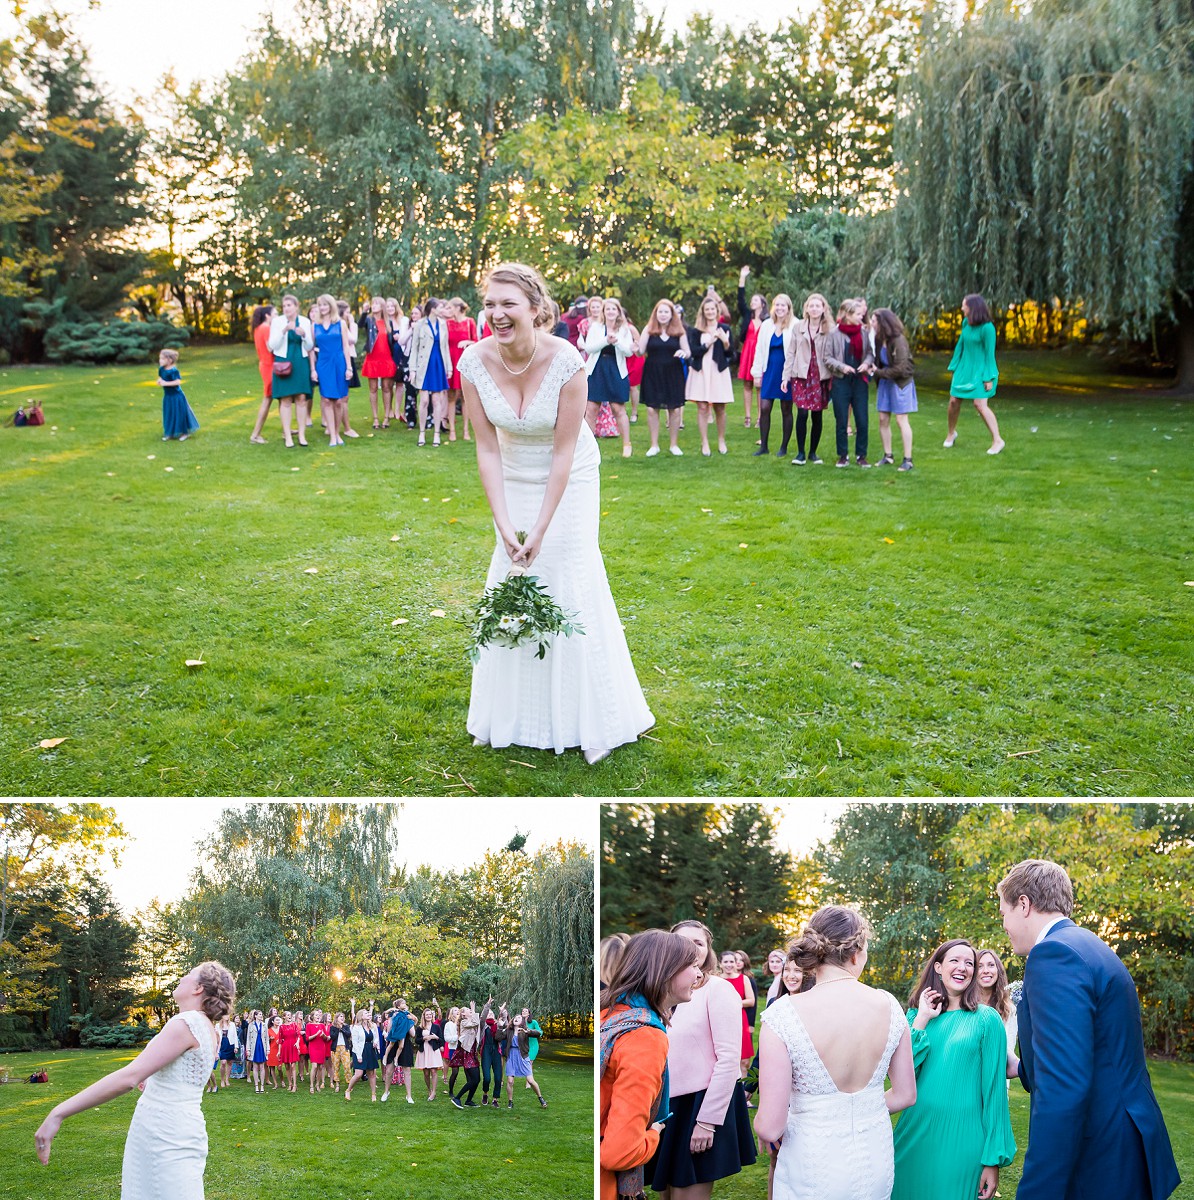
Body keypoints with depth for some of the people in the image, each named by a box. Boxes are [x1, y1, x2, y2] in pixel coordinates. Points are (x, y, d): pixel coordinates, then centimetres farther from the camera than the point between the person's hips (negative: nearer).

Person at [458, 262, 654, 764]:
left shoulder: (565, 361, -27)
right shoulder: (474, 361, -19)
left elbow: (564, 450, -22)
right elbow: (487, 448, -13)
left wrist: (541, 529, -21)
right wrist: (504, 524, -18)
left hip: (569, 480, -3)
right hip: (514, 480, 3)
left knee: (572, 587, -5)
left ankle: (593, 722, 8)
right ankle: (507, 717, 20)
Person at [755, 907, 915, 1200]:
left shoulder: (783, 1014, -20)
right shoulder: (888, 1006, -8)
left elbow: (770, 1127, -19)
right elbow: (905, 1095, 4)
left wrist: (763, 1128, 3)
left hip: (813, 1175, -3)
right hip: (876, 1164, 3)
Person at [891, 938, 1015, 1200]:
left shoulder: (986, 1019, -4)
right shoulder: (915, 1015, 5)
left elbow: (994, 1090, -5)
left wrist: (993, 1159, -7)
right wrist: (922, 1020, -9)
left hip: (962, 1139, -3)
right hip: (915, 1135, 3)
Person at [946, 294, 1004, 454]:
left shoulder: (987, 328, -18)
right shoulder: (966, 322, 1)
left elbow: (989, 353, -15)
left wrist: (988, 378, -14)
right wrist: (954, 367, 15)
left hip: (980, 371, -6)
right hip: (965, 368, 6)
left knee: (980, 405, -14)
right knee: (954, 401, 7)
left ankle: (997, 441, -7)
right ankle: (951, 433, 30)